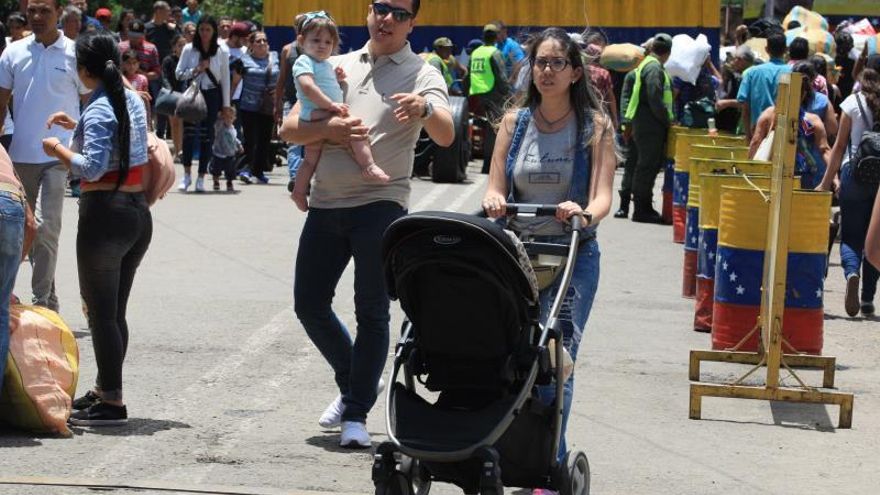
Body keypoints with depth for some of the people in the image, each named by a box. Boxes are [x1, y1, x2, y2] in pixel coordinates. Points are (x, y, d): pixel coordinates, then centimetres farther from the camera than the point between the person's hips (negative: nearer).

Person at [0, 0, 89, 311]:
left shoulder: (74, 55, -2)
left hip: (59, 157, -4)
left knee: (45, 228, -15)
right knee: (27, 229, 11)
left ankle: (42, 303, -12)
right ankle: (49, 298, 22)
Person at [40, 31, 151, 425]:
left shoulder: (97, 111, -15)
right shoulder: (134, 101, 9)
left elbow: (93, 167, -23)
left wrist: (58, 148, -8)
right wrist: (78, 127, 26)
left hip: (104, 214, -8)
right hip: (139, 213, 8)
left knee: (101, 312, -1)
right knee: (116, 310, 16)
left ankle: (112, 403, 0)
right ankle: (105, 390, 25)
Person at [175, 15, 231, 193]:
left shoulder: (222, 52, 1)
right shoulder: (189, 49, 2)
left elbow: (225, 79, 5)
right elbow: (179, 73, 3)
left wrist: (226, 104, 4)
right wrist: (196, 70, -13)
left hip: (212, 95, 0)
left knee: (206, 136, 1)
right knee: (189, 133, -9)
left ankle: (201, 178, 8)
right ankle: (187, 174, 4)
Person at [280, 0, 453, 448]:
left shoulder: (422, 75, 1)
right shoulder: (339, 67, 14)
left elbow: (445, 137, -16)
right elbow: (290, 128, 11)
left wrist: (425, 109, -38)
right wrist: (329, 129, -9)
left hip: (380, 205, -5)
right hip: (326, 204, 5)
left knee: (371, 311, -4)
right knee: (309, 304, 7)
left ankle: (356, 414, 3)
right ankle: (353, 383, 29)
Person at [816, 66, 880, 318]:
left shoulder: (853, 102, 0)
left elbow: (840, 146, 1)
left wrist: (827, 181, 6)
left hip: (855, 173, -2)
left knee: (850, 236, 4)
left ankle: (852, 272, -28)